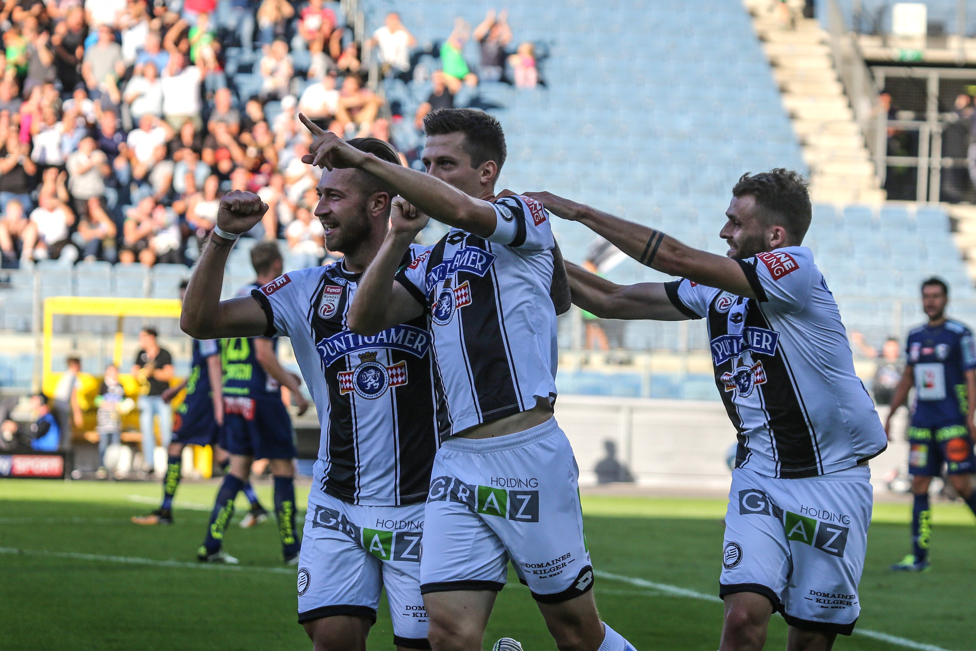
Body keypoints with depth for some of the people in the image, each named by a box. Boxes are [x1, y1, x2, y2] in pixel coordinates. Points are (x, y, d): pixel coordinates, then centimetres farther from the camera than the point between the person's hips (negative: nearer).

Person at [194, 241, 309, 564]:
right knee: (283, 468, 1)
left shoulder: (241, 296, 14)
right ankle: (291, 549, 4)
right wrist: (294, 387, -12)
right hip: (260, 395, -8)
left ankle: (211, 545, 2)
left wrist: (282, 377, 26)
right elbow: (264, 354, -19)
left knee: (239, 467, 9)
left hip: (233, 393, 8)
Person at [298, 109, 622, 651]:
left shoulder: (525, 219, -1)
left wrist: (365, 160, -24)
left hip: (528, 458, -6)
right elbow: (365, 319, 10)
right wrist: (399, 238, -1)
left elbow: (463, 211, -22)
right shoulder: (435, 260, 20)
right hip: (458, 462, 6)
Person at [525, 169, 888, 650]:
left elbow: (679, 258, -20)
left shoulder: (796, 269, -16)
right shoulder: (714, 288, 6)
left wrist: (580, 212, -17)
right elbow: (614, 301, 12)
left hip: (831, 479, -4)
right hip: (759, 477, 4)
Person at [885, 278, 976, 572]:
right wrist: (890, 416, 22)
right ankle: (919, 556, 2)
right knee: (919, 487, 1)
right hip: (922, 422, 6)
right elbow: (907, 379, 23)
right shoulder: (915, 337, 13)